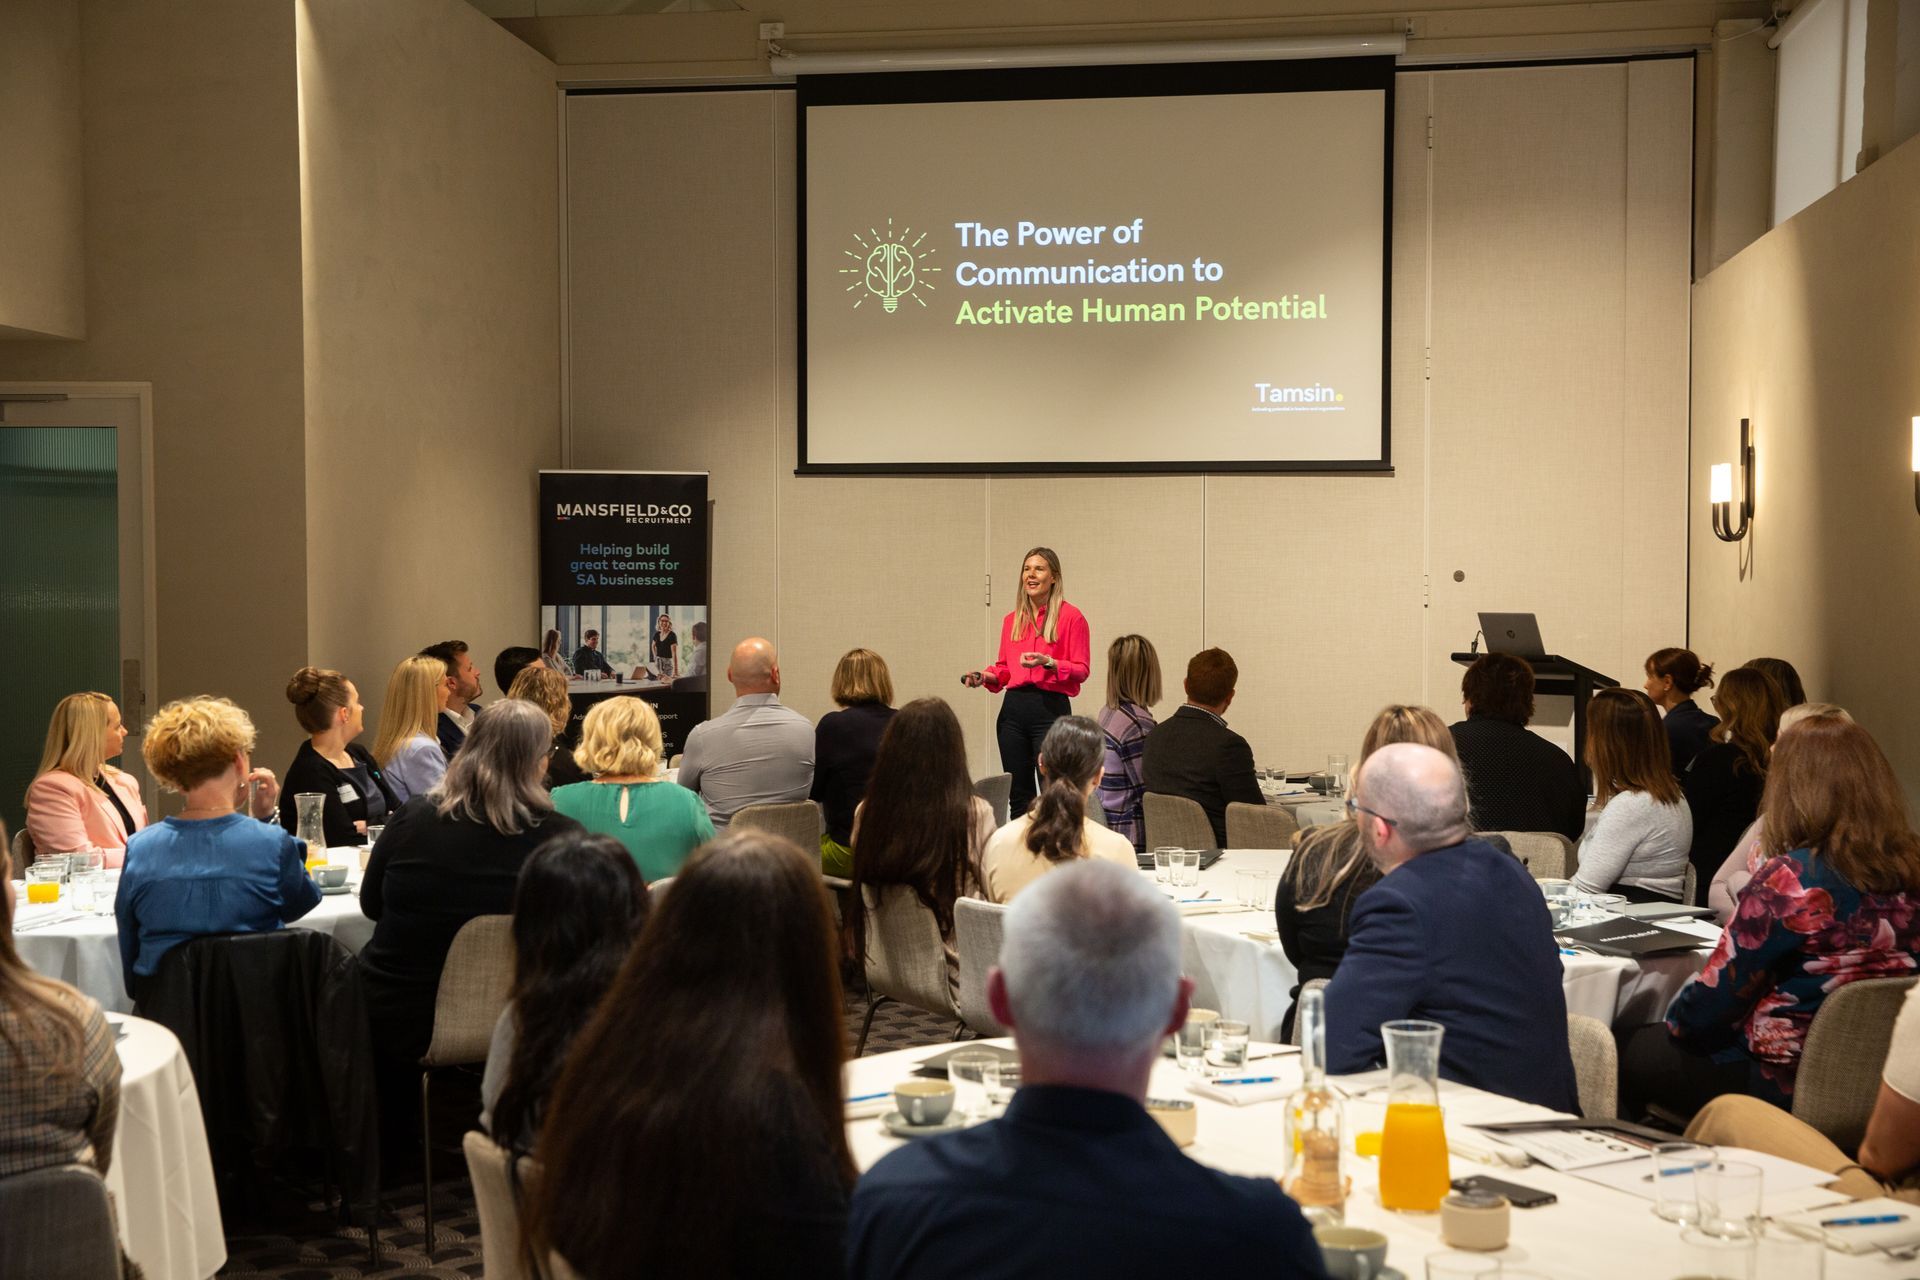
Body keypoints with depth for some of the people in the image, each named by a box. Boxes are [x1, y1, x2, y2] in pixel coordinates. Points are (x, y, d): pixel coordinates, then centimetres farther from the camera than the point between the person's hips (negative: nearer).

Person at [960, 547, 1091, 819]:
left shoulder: (1070, 617, -2)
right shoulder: (1012, 620, 14)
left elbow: (1081, 670, -4)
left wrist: (1049, 663, -20)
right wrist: (985, 676, 0)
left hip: (1051, 707, -5)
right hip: (1014, 707, 5)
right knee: (1018, 797, 9)